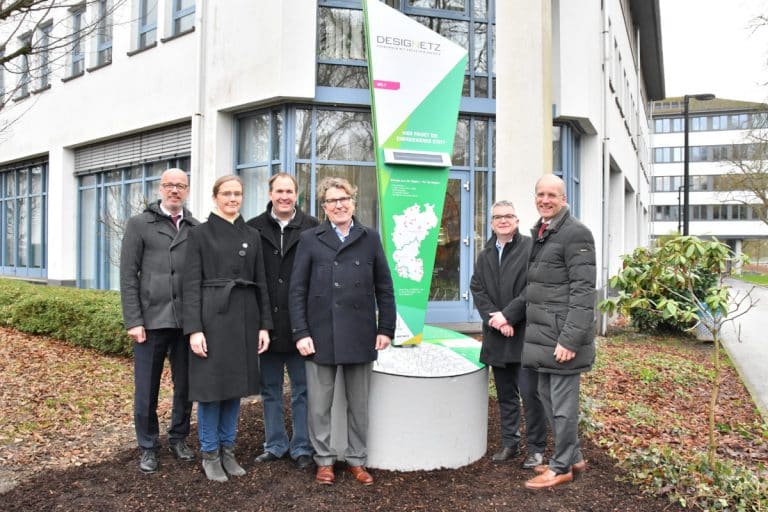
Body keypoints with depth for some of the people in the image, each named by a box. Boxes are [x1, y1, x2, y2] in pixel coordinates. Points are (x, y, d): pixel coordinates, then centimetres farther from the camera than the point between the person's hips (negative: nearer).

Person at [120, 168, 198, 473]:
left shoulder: (197, 228, 9)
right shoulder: (139, 224, 4)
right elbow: (128, 276, -1)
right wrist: (133, 320, -8)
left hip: (187, 321, 2)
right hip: (152, 320, -2)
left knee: (186, 386, 10)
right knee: (146, 390, 7)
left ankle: (179, 439, 29)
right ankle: (148, 447, 24)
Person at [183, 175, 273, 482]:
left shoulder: (252, 236, 11)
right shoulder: (201, 233, 0)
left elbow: (260, 283, 10)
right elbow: (191, 284, -5)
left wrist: (265, 324, 3)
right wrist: (194, 328, -14)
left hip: (244, 317, 4)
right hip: (212, 316, -4)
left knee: (236, 384, 10)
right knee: (210, 385, 2)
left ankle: (227, 450, 24)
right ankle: (209, 454, 18)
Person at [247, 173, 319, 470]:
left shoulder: (312, 228, -3)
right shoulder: (254, 229, 2)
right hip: (266, 323, 2)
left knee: (303, 389, 8)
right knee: (270, 390, 14)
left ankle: (302, 447, 22)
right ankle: (275, 445, 29)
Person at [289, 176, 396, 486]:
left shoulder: (370, 239, 6)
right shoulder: (310, 239, 3)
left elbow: (384, 288, 7)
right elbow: (297, 290, 0)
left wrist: (386, 329, 1)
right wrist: (301, 333, -7)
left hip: (360, 336, 1)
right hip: (320, 335, -1)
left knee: (359, 405, 12)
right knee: (319, 405, 8)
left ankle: (356, 460, 28)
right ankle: (324, 461, 26)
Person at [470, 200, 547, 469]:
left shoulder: (530, 248, -6)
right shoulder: (484, 256, 13)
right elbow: (477, 290, 5)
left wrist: (507, 315, -16)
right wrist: (494, 319, -9)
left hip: (525, 335, -5)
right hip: (497, 336, 6)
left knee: (529, 392, -3)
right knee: (505, 394, 14)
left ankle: (536, 447, 12)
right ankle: (509, 443, 26)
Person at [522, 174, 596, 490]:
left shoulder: (575, 233, -13)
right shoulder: (538, 233, 14)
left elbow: (583, 292, -18)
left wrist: (570, 339, -21)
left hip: (563, 336, -9)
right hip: (541, 334, 9)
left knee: (562, 403, 3)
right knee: (547, 397, 17)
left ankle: (562, 467, 18)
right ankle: (573, 457, 33)